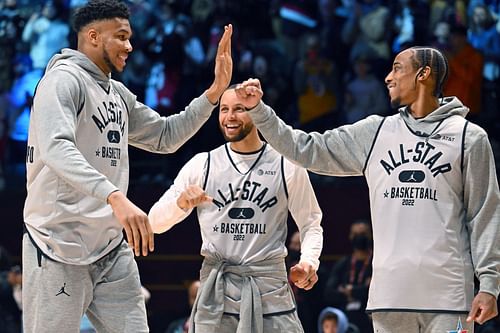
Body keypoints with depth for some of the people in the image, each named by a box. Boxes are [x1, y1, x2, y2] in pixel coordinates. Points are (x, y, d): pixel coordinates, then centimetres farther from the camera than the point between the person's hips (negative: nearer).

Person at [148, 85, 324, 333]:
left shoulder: (287, 166, 3)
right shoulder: (202, 165, 4)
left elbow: (310, 224, 11)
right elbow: (155, 222, 4)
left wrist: (309, 261, -8)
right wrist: (180, 203, -17)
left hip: (269, 287, -1)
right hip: (216, 291, 1)